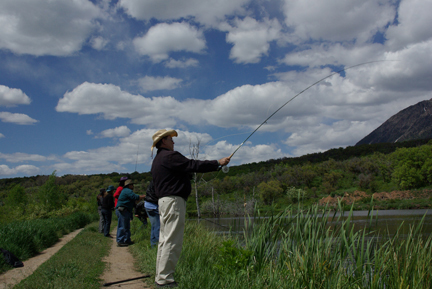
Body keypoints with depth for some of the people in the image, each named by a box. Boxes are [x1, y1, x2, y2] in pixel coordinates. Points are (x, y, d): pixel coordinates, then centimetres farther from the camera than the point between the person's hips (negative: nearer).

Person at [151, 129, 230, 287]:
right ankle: (164, 279, -6)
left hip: (164, 201, 11)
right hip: (173, 201, -11)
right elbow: (193, 165, -16)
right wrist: (217, 163, -9)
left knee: (164, 240, 13)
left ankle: (160, 277, 18)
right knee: (172, 242, -8)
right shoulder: (169, 156, -12)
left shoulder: (158, 159, 19)